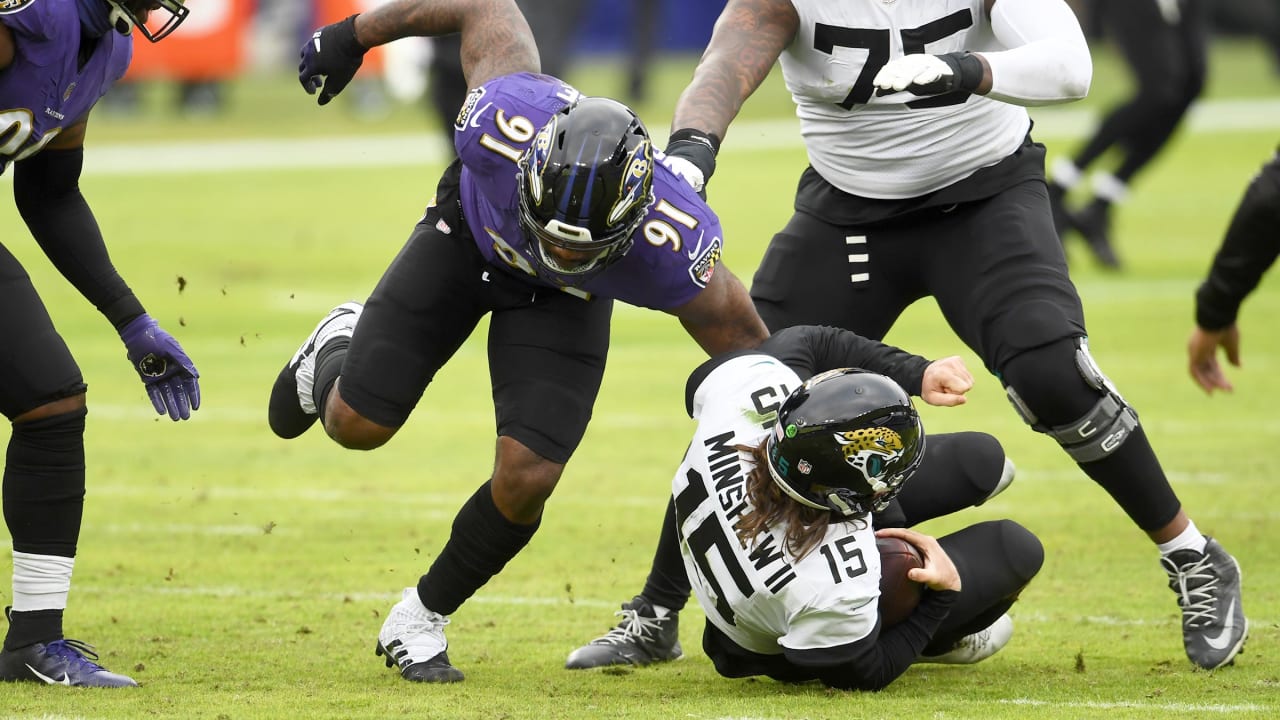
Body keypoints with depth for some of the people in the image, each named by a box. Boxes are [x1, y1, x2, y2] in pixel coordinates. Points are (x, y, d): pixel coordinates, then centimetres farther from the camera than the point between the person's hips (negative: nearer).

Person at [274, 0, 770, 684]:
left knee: (526, 478, -14)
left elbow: (743, 342, -24)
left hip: (563, 302, -1)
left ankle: (422, 618, 13)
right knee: (356, 422, -1)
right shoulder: (506, 120, -43)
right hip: (470, 234, 1)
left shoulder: (673, 249, -42)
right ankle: (339, 346, 38)